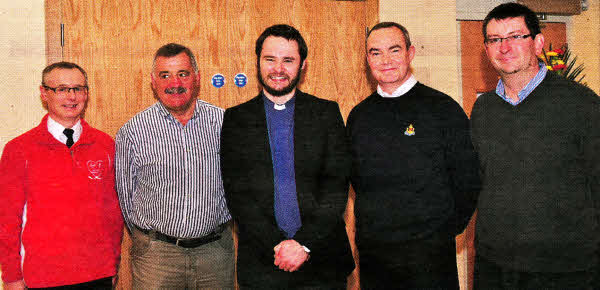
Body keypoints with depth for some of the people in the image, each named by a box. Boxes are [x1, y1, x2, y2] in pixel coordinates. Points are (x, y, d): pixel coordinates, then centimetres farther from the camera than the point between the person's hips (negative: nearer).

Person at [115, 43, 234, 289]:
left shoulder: (222, 122, -1)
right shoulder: (132, 131, -4)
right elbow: (125, 193, 5)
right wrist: (147, 239, 11)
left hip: (216, 250, 2)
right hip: (156, 252, -1)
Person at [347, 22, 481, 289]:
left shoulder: (443, 108, -4)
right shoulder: (359, 116, 7)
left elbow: (467, 180, -2)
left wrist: (447, 229, -3)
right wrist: (375, 220, 9)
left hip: (429, 251, -3)